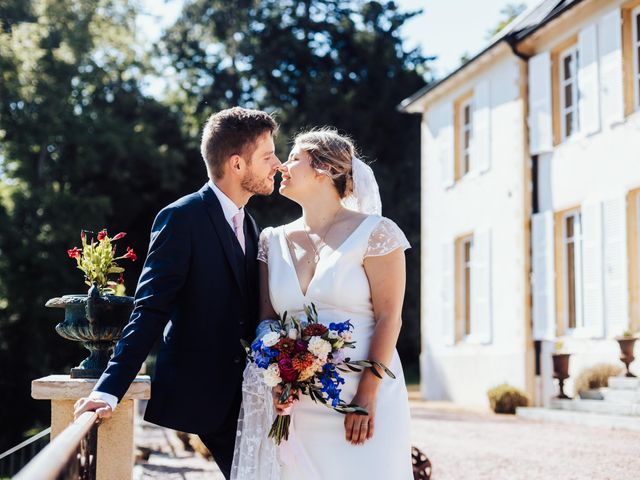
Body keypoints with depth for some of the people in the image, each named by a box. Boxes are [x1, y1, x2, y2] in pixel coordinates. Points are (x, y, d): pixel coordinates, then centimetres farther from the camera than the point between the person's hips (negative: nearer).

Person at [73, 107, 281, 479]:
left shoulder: (248, 226, 11)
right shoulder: (183, 218, -12)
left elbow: (247, 315, 12)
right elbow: (150, 310, -17)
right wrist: (111, 389, -24)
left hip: (241, 392, 7)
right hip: (195, 392, -7)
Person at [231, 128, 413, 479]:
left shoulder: (374, 232, -4)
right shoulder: (274, 241, 11)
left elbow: (388, 318, -8)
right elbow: (266, 317, 10)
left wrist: (366, 398, -15)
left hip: (361, 395, -4)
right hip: (296, 402, 4)